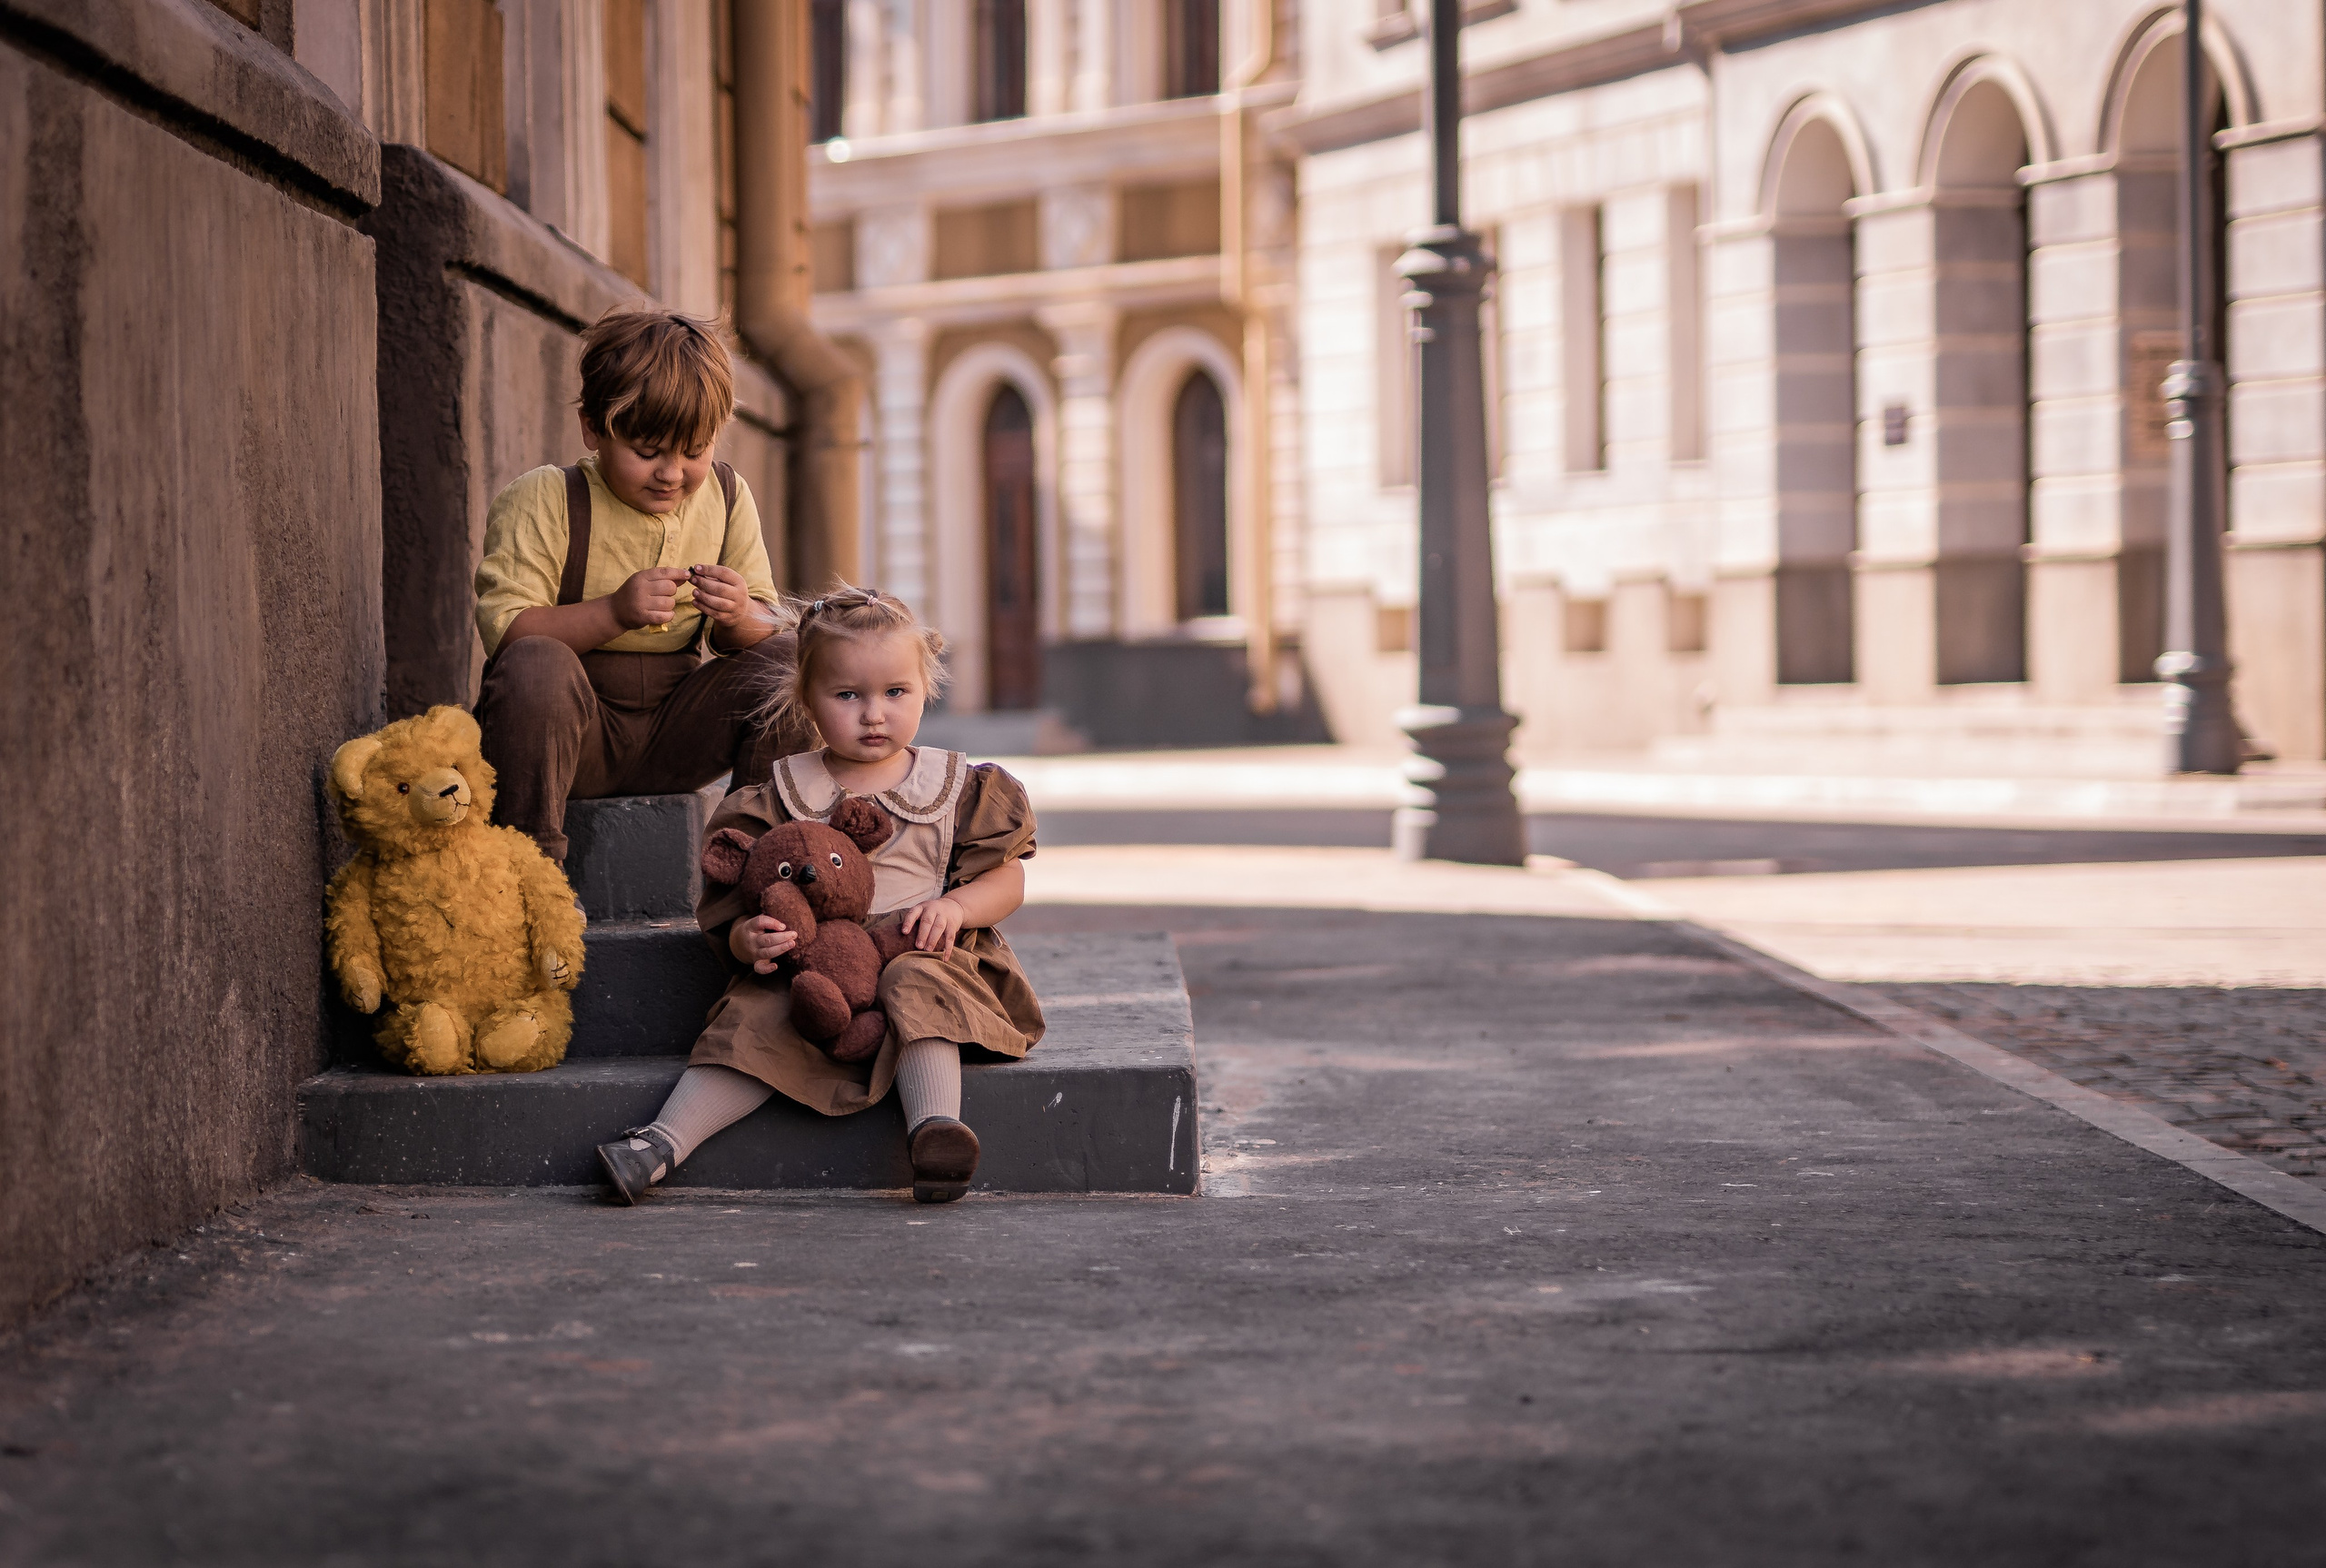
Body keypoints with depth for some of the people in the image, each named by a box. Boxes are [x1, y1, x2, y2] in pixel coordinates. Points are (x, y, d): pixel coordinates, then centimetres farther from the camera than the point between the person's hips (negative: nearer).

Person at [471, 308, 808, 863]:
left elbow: (767, 625, 6)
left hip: (674, 729, 5)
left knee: (785, 656, -11)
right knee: (536, 664, -35)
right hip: (579, 729, -4)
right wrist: (614, 612, -31)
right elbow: (503, 628, -19)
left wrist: (740, 619, -19)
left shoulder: (725, 498, 6)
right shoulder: (542, 502, -9)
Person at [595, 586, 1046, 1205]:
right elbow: (735, 907, 5)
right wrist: (749, 940, -19)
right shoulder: (782, 798, 7)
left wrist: (956, 905, -13)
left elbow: (1008, 877, 9)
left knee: (915, 986, -34)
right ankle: (664, 1141, -32)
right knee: (758, 1020, -25)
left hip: (923, 958, -1)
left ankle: (935, 1128, -51)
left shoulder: (957, 787, 8)